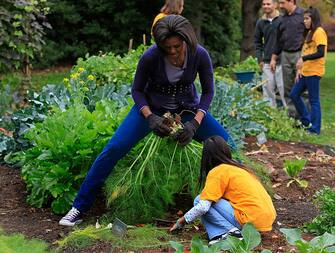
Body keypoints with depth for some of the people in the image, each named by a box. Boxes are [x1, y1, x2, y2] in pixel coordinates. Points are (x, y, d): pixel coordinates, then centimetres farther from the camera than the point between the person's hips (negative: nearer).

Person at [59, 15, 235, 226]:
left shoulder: (200, 55, -23)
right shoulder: (151, 57, -28)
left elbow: (208, 92, -10)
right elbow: (137, 90, -12)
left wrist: (195, 122, -24)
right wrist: (150, 117, -29)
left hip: (188, 108, 2)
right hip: (152, 107, -2)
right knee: (114, 148, -18)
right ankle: (79, 208, -8)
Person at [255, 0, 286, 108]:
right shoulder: (260, 22, 9)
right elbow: (257, 41, 16)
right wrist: (260, 59, 8)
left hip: (281, 61, -4)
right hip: (267, 62, 4)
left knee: (283, 87, -1)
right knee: (268, 88, 6)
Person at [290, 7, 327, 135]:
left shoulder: (319, 32, -12)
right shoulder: (310, 32, 17)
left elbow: (320, 53, -20)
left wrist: (303, 58, -19)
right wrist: (299, 68, 13)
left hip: (314, 72, -10)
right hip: (305, 71, 10)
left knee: (314, 101, -2)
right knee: (294, 94, 13)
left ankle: (315, 129, 6)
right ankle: (306, 121, 25)